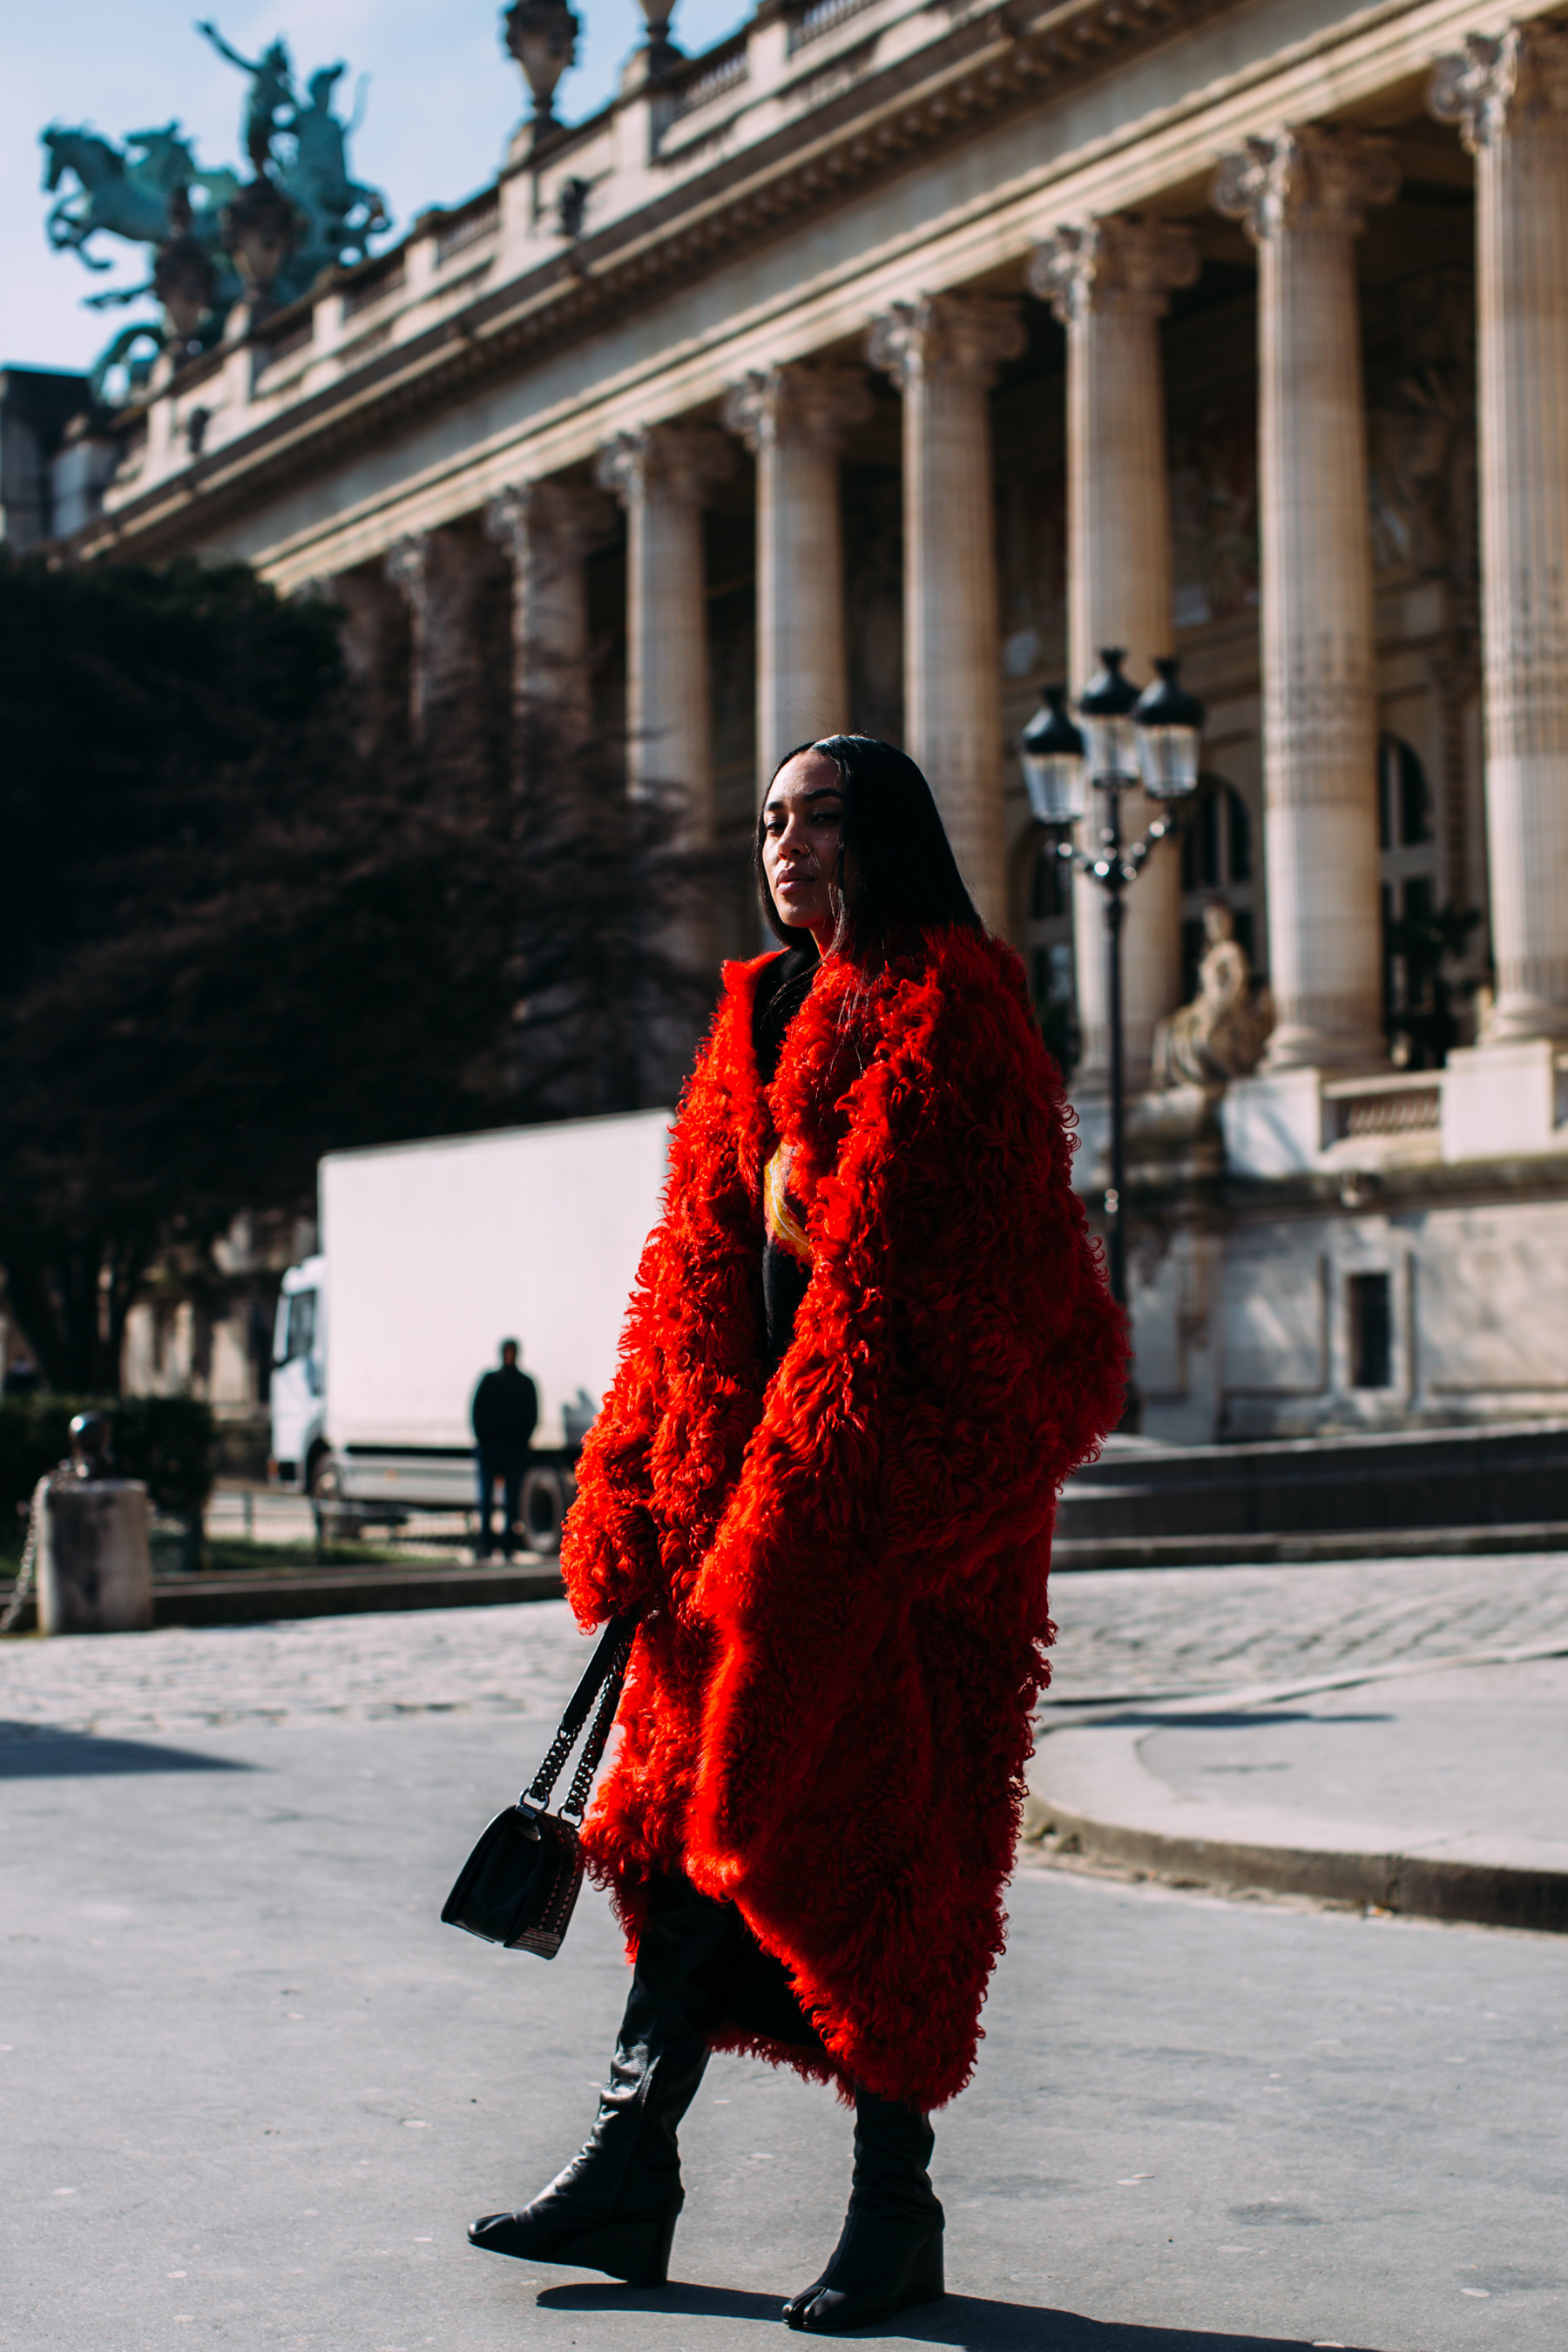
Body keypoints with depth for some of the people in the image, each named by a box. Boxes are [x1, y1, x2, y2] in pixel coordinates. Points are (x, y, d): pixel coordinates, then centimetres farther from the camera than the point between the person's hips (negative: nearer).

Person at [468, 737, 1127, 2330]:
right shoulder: (760, 1017, 18)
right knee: (689, 1796, 7)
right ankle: (631, 2162, 14)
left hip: (903, 1458, -7)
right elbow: (694, 1260, 17)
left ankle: (896, 2201, 7)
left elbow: (969, 1258, -13)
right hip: (752, 1447, 7)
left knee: (869, 1818, -4)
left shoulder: (947, 1004, -4)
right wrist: (635, 1498, 12)